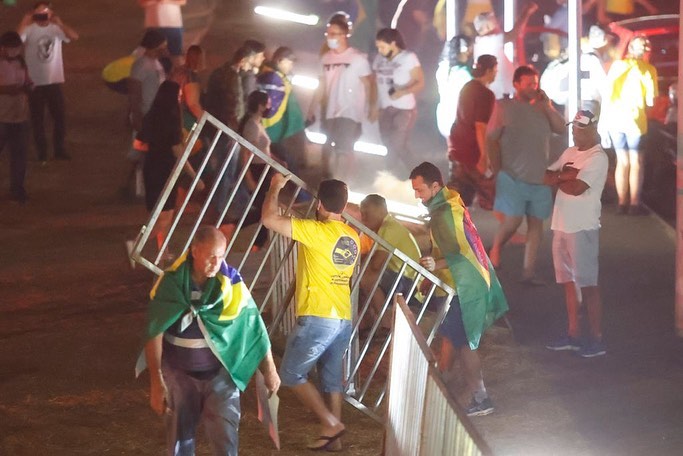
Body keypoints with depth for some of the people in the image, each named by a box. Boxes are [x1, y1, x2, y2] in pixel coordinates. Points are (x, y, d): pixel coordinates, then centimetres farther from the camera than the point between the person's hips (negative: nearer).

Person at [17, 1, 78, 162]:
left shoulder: (56, 28, -3)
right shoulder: (29, 29, -8)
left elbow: (74, 36, -20)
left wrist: (59, 22, -29)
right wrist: (24, 22, -31)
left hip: (54, 81, 2)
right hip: (35, 82, -2)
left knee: (60, 116, 8)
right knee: (37, 118, 7)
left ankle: (59, 149, 24)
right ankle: (42, 152, 18)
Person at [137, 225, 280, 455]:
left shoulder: (231, 282, -13)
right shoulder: (171, 283, -15)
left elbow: (255, 327, -3)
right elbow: (154, 334, -10)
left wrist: (270, 371, 5)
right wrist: (156, 382, -12)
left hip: (219, 373, 0)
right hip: (179, 374, 0)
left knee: (225, 436, -6)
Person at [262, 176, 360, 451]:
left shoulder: (316, 231, -15)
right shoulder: (352, 237, 8)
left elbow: (269, 219, -16)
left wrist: (275, 188, 1)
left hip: (318, 318, -7)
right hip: (343, 320, 7)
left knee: (291, 374, 4)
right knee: (331, 378, 15)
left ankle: (331, 423, -2)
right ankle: (333, 438, 16)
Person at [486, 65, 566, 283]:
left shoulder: (541, 108, 12)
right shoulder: (504, 107, -2)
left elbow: (561, 128, 4)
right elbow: (491, 139, -2)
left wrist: (547, 106, -5)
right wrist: (498, 170, -4)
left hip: (540, 178, 5)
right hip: (513, 177, -5)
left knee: (536, 224, 4)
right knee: (512, 220, -14)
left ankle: (529, 272, 9)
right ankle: (495, 251, 15)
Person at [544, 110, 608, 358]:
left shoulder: (597, 158, -11)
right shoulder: (569, 153, 14)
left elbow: (577, 188, -20)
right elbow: (546, 177, 9)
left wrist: (558, 178, -3)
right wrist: (565, 175, -10)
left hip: (583, 228, -8)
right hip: (562, 226, 8)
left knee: (588, 283, -5)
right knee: (569, 281, 12)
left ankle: (596, 338, -1)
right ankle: (573, 334, 20)